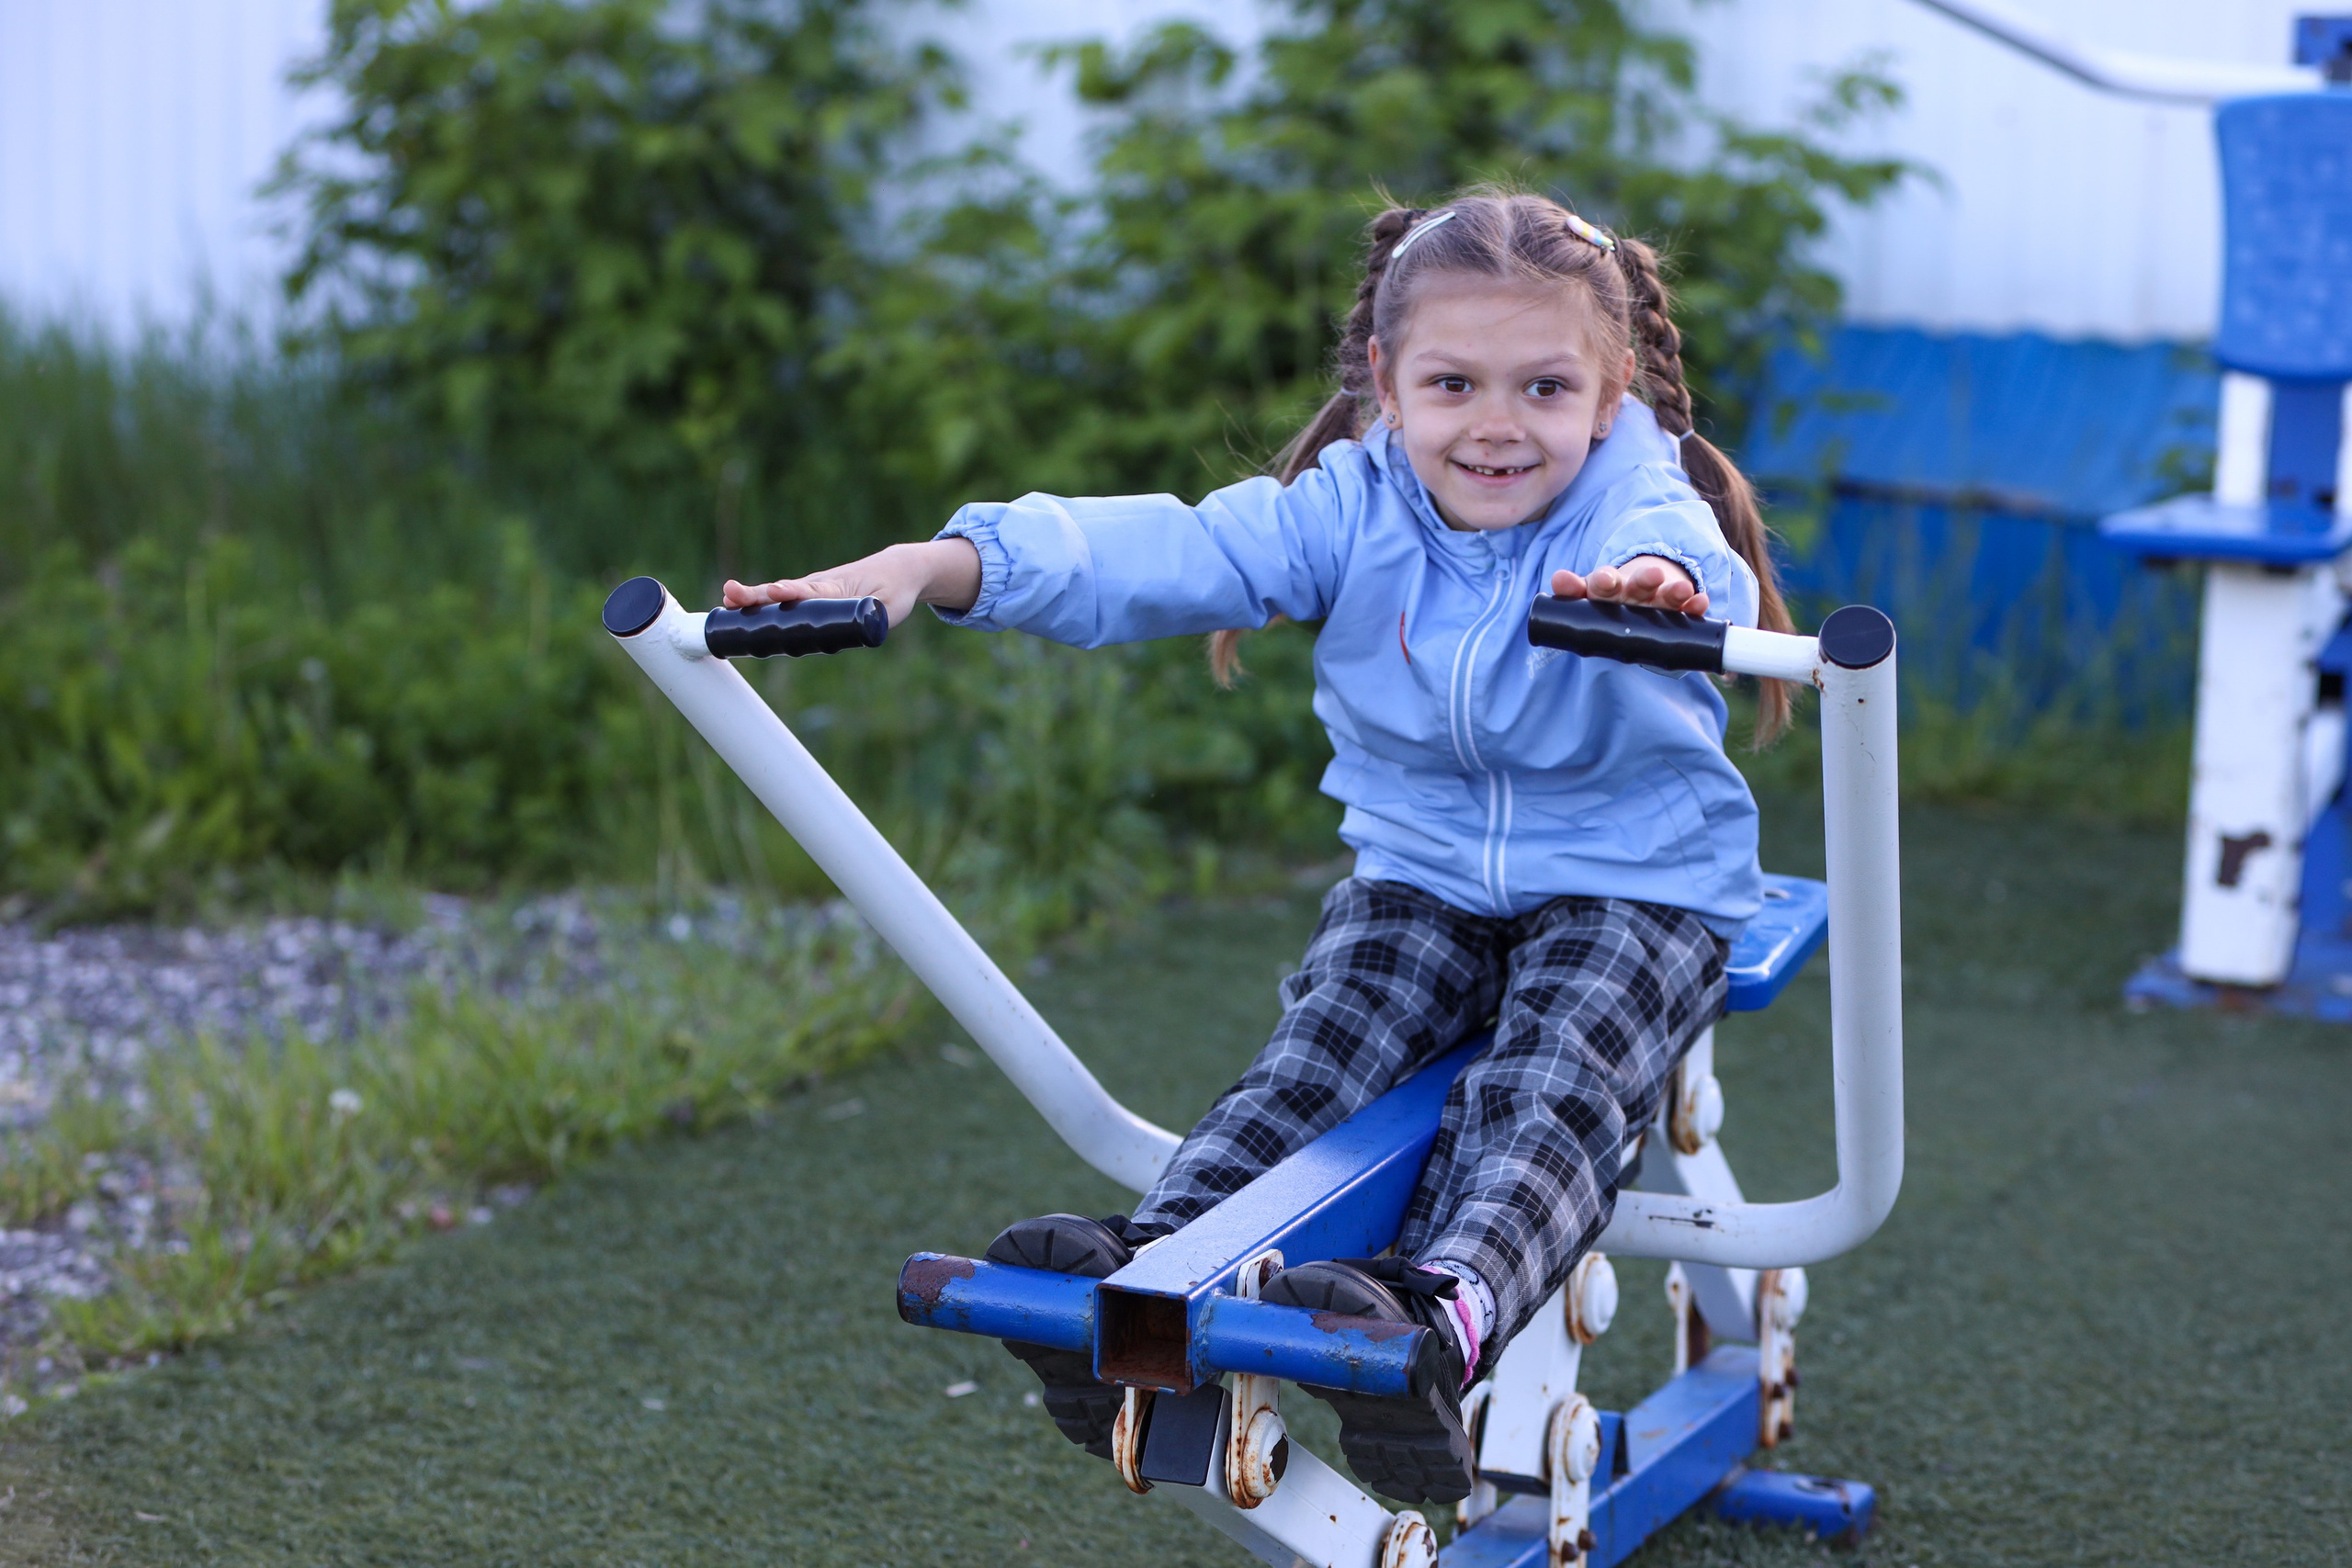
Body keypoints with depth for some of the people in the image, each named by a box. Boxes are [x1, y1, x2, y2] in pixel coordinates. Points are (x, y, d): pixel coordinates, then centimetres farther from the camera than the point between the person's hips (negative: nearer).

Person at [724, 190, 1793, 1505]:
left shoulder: (1635, 501, -15)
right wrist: (940, 566, -35)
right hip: (1420, 877, 4)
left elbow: (1689, 553, -40)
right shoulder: (1354, 507, -6)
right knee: (1321, 1052, -22)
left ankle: (1447, 1312, -54)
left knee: (1555, 1086, -30)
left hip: (1637, 888, -3)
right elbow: (1165, 551, -19)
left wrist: (1656, 583, -69)